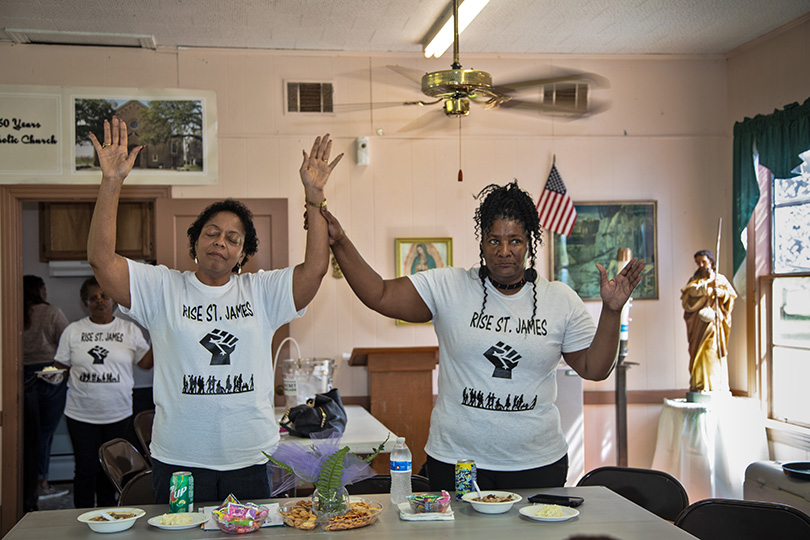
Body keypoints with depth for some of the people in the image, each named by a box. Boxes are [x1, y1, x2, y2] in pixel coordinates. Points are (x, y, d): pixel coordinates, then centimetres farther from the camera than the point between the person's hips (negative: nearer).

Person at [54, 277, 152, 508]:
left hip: (118, 413, 0)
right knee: (86, 468, 1)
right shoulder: (73, 331, 5)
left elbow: (146, 362, 3)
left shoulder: (130, 330, 5)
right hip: (81, 414, 0)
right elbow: (61, 365, 11)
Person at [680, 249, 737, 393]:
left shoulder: (720, 278, 13)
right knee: (700, 350, -8)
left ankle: (716, 385, -2)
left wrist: (721, 293, -18)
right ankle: (699, 385, -9)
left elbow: (731, 295, 1)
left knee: (714, 351, -6)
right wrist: (708, 286, -21)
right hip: (699, 321, 0)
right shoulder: (695, 279, 13)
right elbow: (692, 290, -9)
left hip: (715, 321, 0)